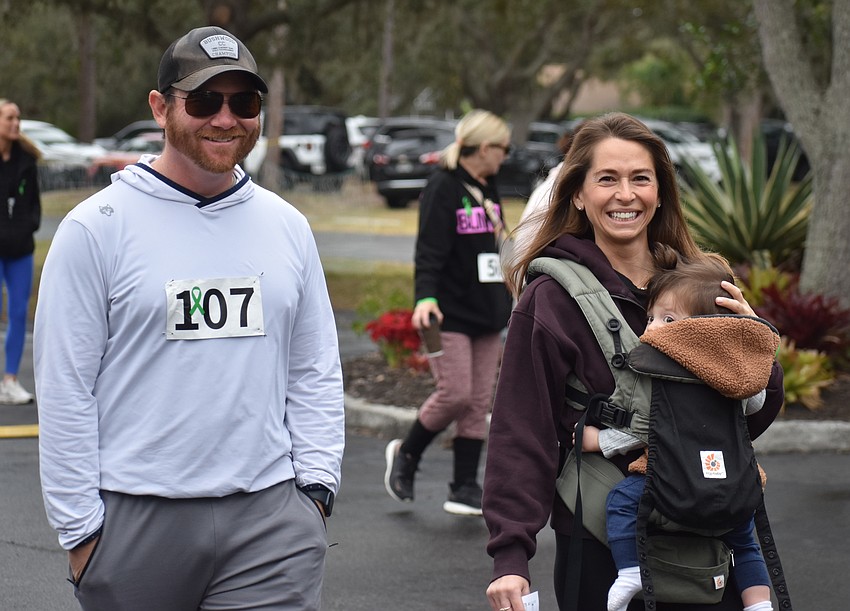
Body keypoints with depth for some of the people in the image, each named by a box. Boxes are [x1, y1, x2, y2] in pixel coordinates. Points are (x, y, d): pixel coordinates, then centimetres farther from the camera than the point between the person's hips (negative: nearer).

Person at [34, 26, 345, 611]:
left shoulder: (288, 226, 11)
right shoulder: (96, 228, -3)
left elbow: (316, 374, 15)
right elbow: (65, 388, -4)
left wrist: (315, 484, 4)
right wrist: (80, 528, -7)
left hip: (270, 519, 3)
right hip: (137, 516, -2)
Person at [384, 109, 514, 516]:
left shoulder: (488, 191, 16)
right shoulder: (444, 188, -10)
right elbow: (429, 249, -19)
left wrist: (507, 304, 28)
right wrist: (425, 297, -33)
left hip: (487, 314, 8)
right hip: (452, 313, -8)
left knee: (479, 401, 4)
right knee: (455, 394, -11)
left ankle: (466, 486, 8)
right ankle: (406, 454, 12)